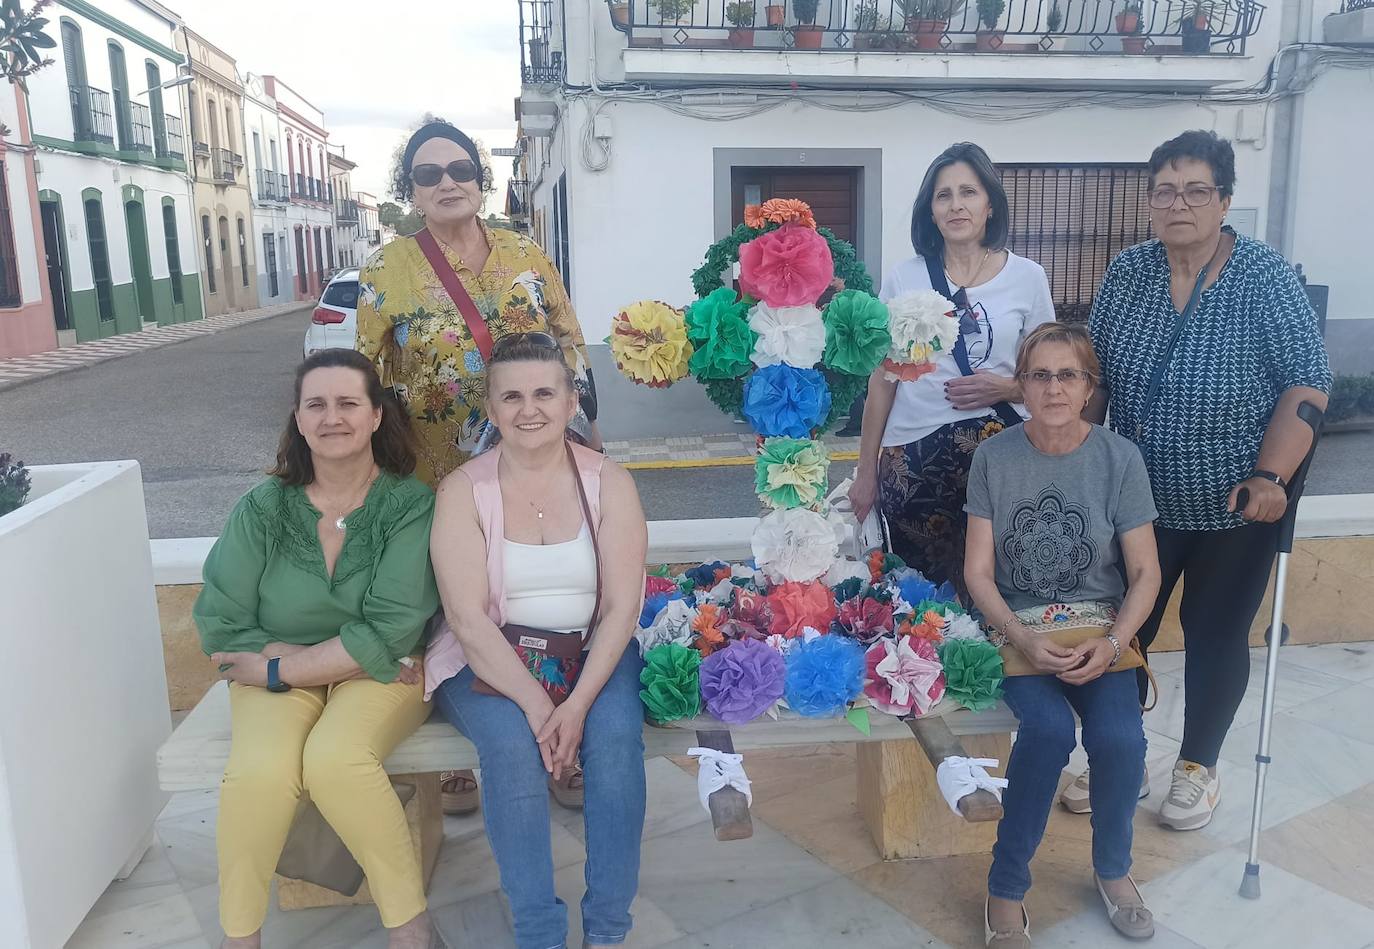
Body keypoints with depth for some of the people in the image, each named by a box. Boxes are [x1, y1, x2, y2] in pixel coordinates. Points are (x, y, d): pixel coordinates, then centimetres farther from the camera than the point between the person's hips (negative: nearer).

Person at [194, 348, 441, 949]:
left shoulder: (411, 505, -9)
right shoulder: (263, 508, -2)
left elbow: (390, 632, -15)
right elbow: (220, 627, -6)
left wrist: (279, 668, -15)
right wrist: (348, 654, -15)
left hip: (381, 674, -2)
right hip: (279, 676, 2)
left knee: (334, 759, -31)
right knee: (259, 771, -27)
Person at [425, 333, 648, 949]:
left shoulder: (609, 482, -3)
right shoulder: (463, 490, -6)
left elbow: (621, 607, -8)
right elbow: (468, 617, -13)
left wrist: (579, 702, -22)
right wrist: (535, 704, -24)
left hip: (592, 653, 1)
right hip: (491, 660, -1)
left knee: (617, 735, -26)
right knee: (513, 745, -29)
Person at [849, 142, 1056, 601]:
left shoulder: (1028, 278, 3)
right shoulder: (904, 278, 3)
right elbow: (882, 381, 6)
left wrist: (1005, 388, -12)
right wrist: (866, 472, 6)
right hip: (913, 458, 0)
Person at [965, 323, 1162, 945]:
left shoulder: (1119, 458, -2)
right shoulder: (994, 457, -2)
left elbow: (1145, 573, 1)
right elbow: (978, 572, -2)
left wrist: (1112, 643, -15)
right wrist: (1023, 638, -17)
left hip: (1099, 628, 1)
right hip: (1016, 626, -1)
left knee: (1120, 738, -25)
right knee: (1049, 728, -29)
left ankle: (1113, 868, 7)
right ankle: (1006, 889, -9)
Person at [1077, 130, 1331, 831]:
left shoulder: (1266, 279, -11)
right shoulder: (1127, 272, -1)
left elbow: (1307, 383, -11)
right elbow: (1095, 373, 5)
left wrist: (1270, 476, -21)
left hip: (1232, 506, -2)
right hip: (1140, 500, 3)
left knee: (1215, 634, 11)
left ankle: (1198, 766, 32)